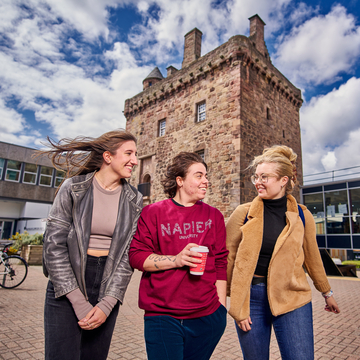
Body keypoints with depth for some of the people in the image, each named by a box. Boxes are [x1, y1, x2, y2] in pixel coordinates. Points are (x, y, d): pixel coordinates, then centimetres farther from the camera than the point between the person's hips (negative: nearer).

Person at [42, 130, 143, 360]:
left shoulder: (134, 201, 0)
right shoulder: (73, 188, -7)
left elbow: (128, 254, 0)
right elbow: (54, 245, -10)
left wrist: (108, 304, -7)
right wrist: (79, 303, -12)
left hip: (107, 291, 3)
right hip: (66, 289, -2)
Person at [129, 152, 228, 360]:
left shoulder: (214, 216, 5)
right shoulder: (153, 213, -2)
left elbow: (221, 264, 6)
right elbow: (136, 256, -6)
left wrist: (221, 308, 5)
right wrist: (176, 260, -18)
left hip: (207, 317, 3)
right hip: (162, 317, -2)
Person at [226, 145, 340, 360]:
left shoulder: (302, 215, -1)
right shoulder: (243, 213, -6)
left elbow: (312, 257, 12)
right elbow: (227, 257, -3)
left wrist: (327, 293, 22)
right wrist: (236, 303, -5)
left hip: (292, 297, 1)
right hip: (250, 298, 0)